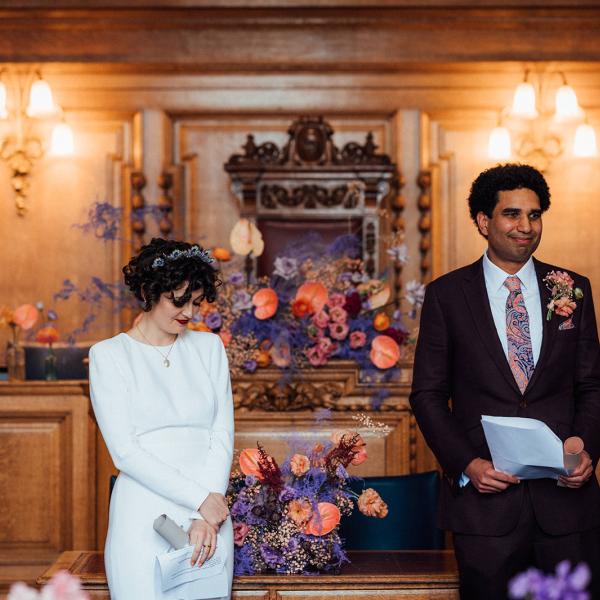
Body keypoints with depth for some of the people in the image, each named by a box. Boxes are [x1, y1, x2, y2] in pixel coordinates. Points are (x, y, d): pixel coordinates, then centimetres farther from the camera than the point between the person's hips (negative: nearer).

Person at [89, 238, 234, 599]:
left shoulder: (209, 347, 10)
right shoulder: (109, 355, 0)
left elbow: (222, 436, 4)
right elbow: (125, 450, -8)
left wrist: (206, 517, -9)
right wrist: (200, 499, -13)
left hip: (210, 514, 3)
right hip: (143, 515, -3)